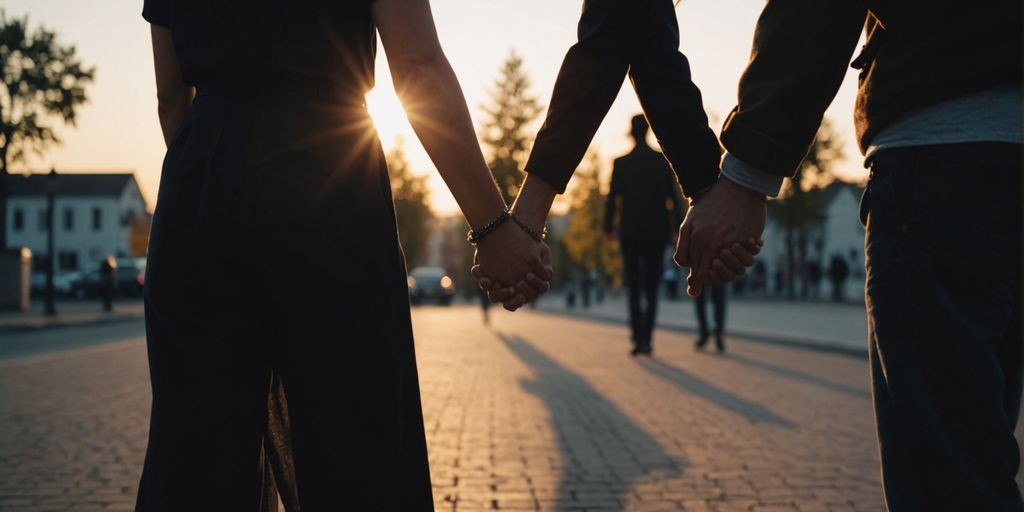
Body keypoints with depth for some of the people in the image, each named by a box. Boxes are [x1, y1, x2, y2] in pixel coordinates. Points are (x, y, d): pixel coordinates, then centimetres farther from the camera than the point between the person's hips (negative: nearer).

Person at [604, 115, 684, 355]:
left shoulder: (620, 163, -3)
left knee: (634, 289, 7)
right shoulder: (663, 161, 0)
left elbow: (612, 198, -3)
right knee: (651, 288, 7)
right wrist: (679, 226, 7)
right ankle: (646, 339, -2)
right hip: (657, 232, 1)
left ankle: (638, 338, -3)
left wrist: (608, 227, 9)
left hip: (629, 233, -1)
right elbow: (673, 197, 0)